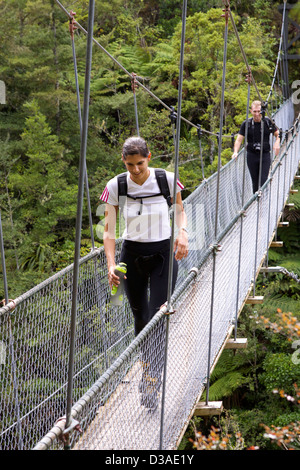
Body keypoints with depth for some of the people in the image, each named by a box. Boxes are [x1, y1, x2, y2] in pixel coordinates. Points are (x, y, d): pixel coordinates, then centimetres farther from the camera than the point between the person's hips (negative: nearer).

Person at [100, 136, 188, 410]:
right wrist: (111, 264, -18)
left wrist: (182, 232, -10)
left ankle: (153, 386, -11)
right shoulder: (116, 187, -8)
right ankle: (146, 367, 36)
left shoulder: (167, 180, -10)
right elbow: (109, 230, -6)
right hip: (132, 254, 2)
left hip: (163, 254, -2)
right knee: (140, 317, 12)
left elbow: (180, 209, 10)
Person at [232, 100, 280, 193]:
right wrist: (235, 152, -19)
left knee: (263, 181, -10)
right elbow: (239, 139, -3)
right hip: (251, 156, 1)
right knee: (255, 181, 6)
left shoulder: (268, 122, -1)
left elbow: (277, 134, 10)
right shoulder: (246, 124, -2)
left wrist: (277, 143, -12)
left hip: (265, 155, -1)